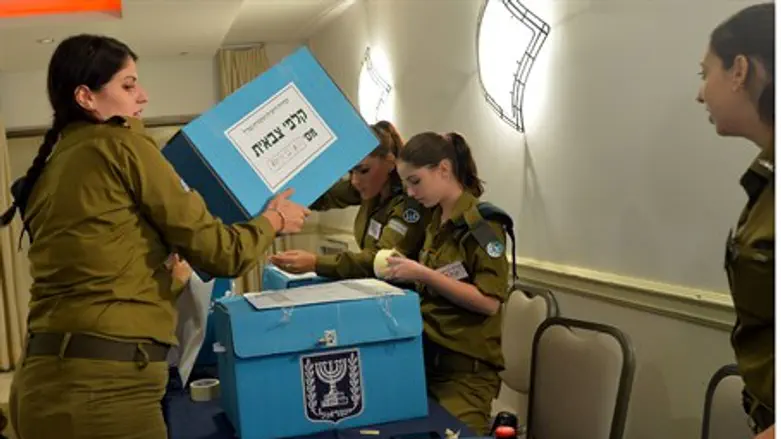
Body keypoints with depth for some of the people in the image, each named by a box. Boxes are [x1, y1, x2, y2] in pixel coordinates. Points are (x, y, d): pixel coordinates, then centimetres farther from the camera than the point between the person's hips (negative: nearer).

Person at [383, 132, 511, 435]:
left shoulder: (482, 221, -14)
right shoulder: (436, 221, 10)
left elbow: (488, 302, -20)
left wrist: (423, 274, -22)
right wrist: (406, 272, -1)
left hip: (466, 368, -7)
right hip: (427, 355, 7)